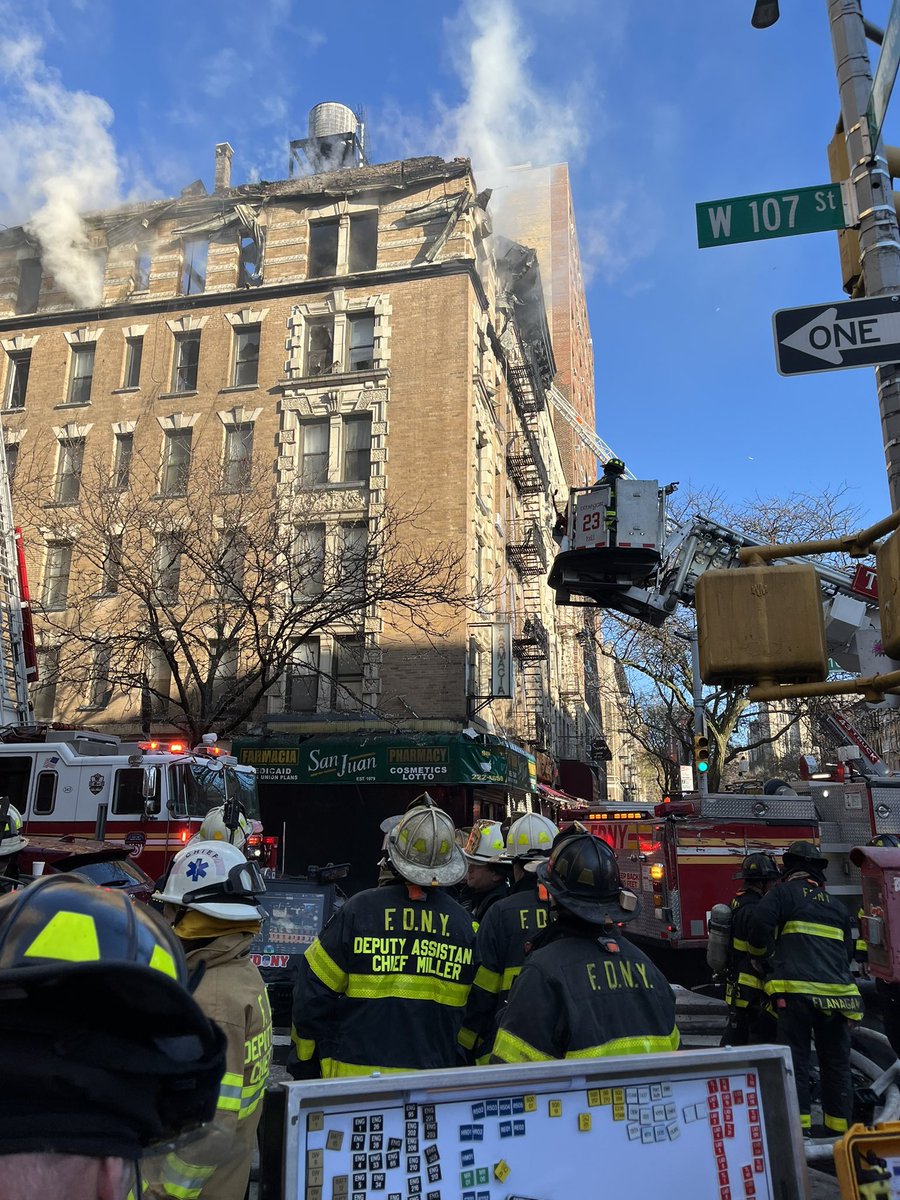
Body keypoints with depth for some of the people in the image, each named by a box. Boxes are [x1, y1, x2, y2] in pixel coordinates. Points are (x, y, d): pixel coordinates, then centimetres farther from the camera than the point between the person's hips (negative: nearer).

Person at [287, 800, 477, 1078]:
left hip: (355, 1071, -2)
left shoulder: (358, 910, -11)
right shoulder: (464, 924, -2)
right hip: (433, 1081, 2)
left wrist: (303, 1068, 8)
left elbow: (313, 993, -6)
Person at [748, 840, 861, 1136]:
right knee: (836, 1061, 15)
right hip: (837, 989, 5)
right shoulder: (837, 906, 20)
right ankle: (838, 1126, 20)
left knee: (795, 1057, 1)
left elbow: (760, 922, -12)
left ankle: (798, 1122, -2)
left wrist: (764, 959, 3)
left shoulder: (784, 893, 3)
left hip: (796, 988, -5)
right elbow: (848, 950, 25)